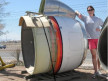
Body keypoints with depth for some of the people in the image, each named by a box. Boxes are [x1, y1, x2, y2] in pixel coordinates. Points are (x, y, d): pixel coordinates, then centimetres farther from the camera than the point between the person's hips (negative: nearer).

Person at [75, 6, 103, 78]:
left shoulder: (98, 19, 10)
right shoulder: (85, 18, 12)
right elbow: (78, 13, 12)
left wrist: (100, 30, -5)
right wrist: (77, 12, -11)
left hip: (98, 38, 0)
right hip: (91, 39, 0)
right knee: (94, 55, -3)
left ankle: (99, 70, 17)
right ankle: (96, 71, 1)